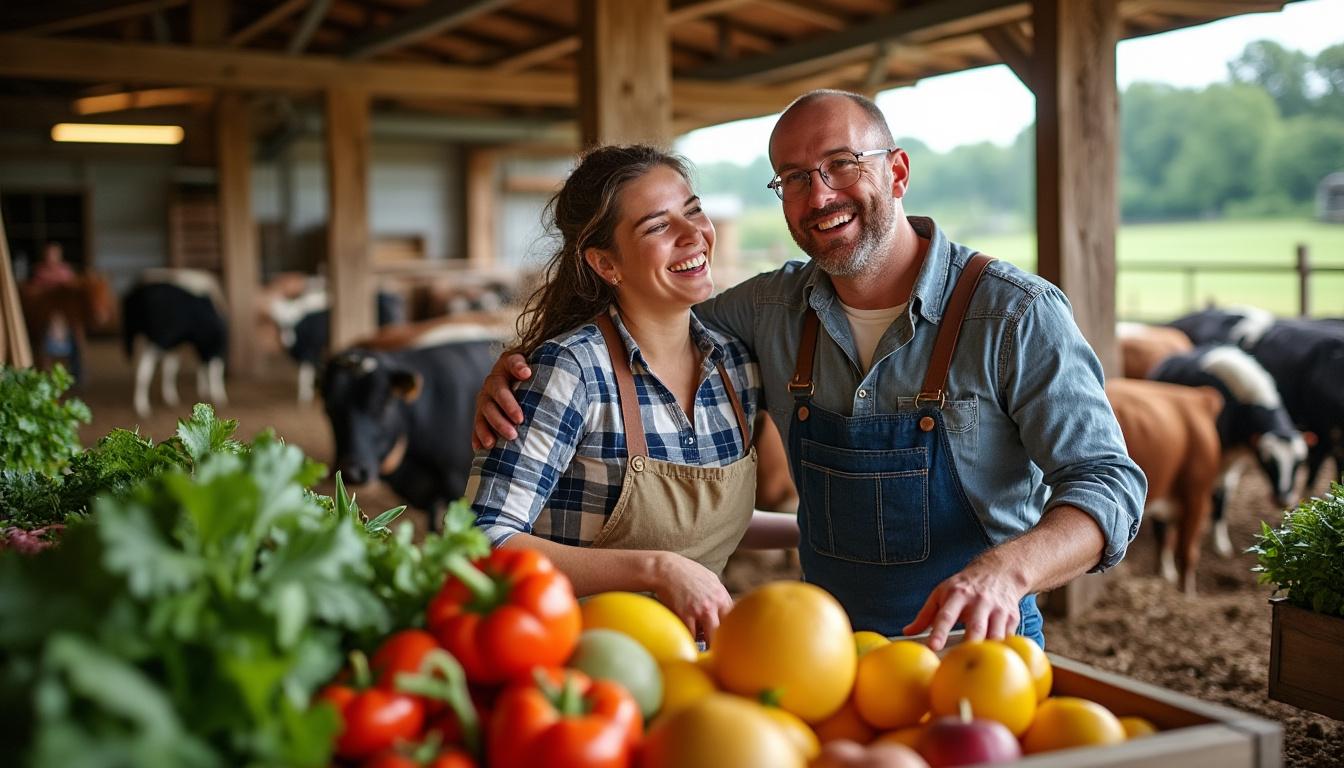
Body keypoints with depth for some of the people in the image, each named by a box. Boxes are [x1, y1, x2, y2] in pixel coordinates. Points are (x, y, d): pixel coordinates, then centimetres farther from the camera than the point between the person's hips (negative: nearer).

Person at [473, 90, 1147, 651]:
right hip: (827, 648, 4)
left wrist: (1006, 569, -37)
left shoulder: (1017, 314, -12)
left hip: (977, 650, -3)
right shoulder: (774, 308, 1)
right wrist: (516, 371, -5)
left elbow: (1106, 482, -16)